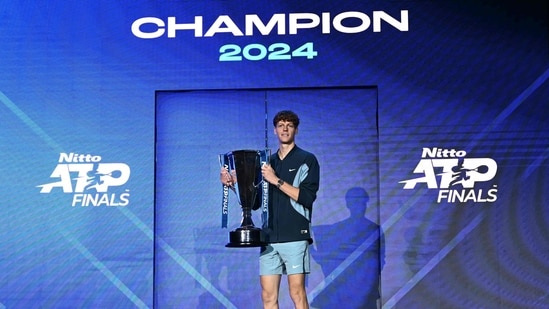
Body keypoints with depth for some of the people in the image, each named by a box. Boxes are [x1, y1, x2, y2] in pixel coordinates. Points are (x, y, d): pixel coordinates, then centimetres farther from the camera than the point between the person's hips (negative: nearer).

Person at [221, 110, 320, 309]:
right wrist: (232, 183, 4)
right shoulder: (268, 162, 18)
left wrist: (277, 180, -14)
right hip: (269, 238, 5)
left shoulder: (307, 160, 5)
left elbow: (307, 197, -8)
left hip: (295, 236, -4)